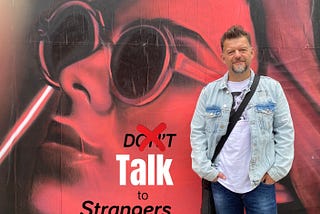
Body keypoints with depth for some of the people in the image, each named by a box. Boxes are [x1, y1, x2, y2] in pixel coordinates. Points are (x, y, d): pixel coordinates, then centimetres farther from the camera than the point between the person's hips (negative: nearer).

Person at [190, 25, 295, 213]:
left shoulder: (272, 88, 0)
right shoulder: (209, 92, 2)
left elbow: (285, 130, 1)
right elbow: (197, 132, 3)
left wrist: (278, 169, -4)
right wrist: (205, 168, -3)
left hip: (261, 183, -1)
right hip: (221, 182, 1)